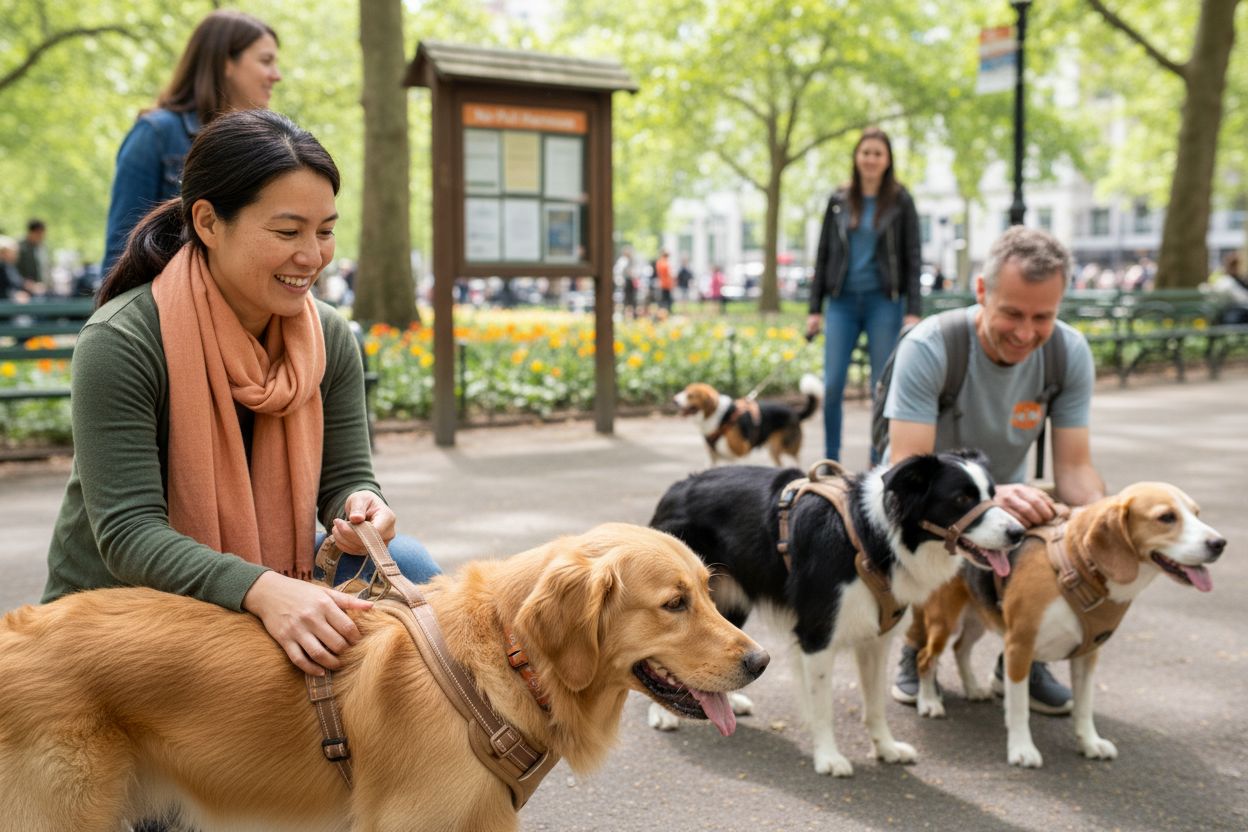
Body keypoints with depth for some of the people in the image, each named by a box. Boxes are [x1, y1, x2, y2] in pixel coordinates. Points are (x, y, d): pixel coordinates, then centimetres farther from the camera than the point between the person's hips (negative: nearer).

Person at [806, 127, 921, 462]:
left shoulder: (900, 201, 2)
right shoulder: (839, 201, 9)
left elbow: (912, 259, 0)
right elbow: (823, 256, 11)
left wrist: (913, 311, -8)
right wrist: (814, 309, 5)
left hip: (884, 302, -2)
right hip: (842, 302, 2)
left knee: (884, 387, 2)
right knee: (832, 384, -4)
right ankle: (830, 461, 9)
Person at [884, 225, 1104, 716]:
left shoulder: (1070, 353, -16)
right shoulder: (928, 348, -28)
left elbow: (1073, 466, -14)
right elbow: (907, 469, -33)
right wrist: (990, 496, -51)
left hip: (1007, 495, 4)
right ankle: (917, 647, 2)